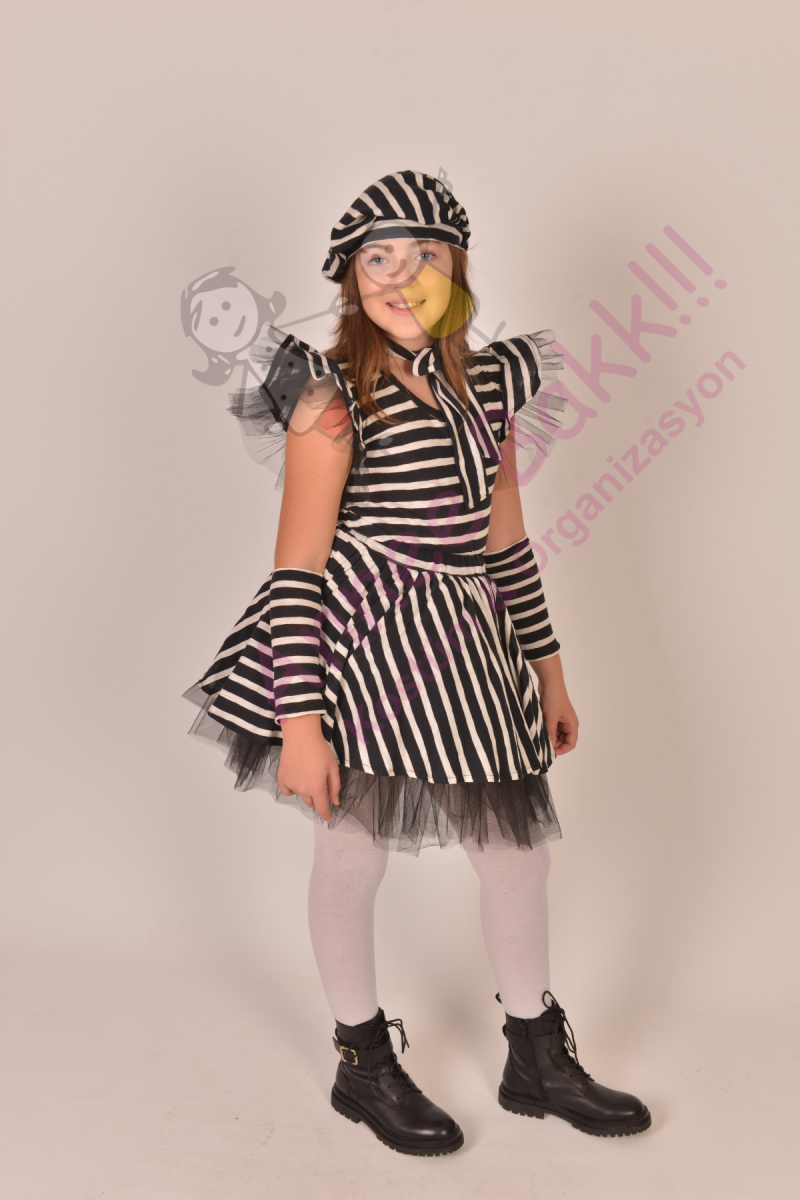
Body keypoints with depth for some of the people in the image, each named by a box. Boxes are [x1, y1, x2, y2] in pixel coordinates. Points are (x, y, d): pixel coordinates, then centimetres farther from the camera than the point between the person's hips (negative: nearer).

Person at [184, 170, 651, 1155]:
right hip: (365, 641, -6)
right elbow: (296, 570, -15)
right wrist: (299, 719, -19)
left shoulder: (485, 383, 8)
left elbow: (505, 540, 14)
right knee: (354, 849, 7)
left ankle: (537, 1060, 33)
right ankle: (363, 1066, 31)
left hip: (470, 644, 7)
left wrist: (547, 668, 16)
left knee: (520, 845, 12)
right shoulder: (334, 394, -11)